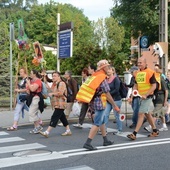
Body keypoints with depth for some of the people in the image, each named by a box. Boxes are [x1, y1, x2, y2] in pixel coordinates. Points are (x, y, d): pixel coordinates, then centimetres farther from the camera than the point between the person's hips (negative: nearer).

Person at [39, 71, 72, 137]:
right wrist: (49, 88, 8)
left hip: (60, 104, -10)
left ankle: (47, 132, -15)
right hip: (56, 104, 10)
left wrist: (52, 94, -11)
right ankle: (68, 131, 22)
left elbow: (60, 93, -22)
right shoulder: (54, 84, 17)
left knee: (54, 117, -11)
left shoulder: (61, 83, -12)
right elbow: (52, 92, 26)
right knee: (62, 117, 14)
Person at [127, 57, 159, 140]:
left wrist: (146, 95, -21)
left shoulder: (150, 72, -12)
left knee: (141, 114, -10)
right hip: (141, 96, 8)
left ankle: (134, 134, -10)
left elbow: (154, 86, -15)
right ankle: (155, 131, 29)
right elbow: (136, 85, 19)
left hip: (147, 96, -8)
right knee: (147, 114, 15)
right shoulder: (137, 73, 10)